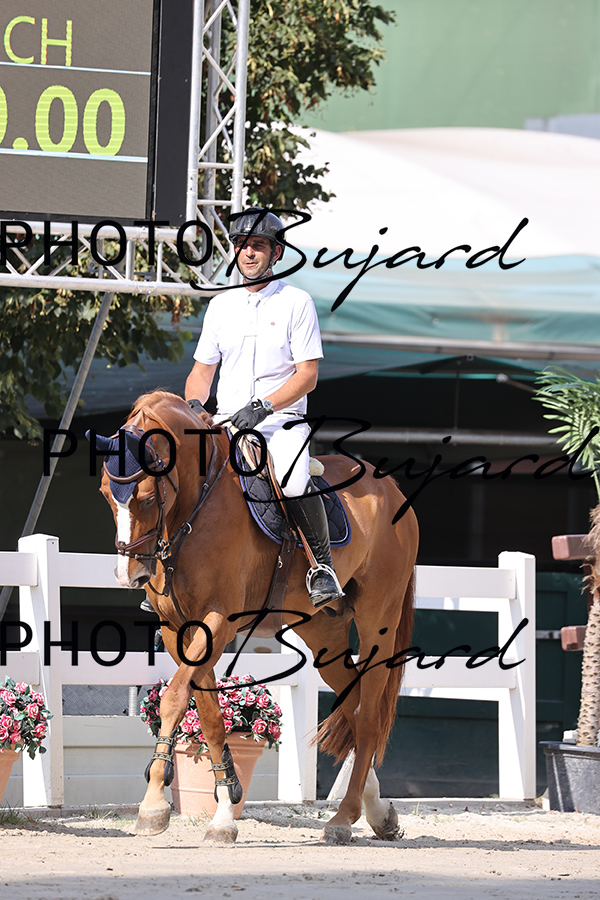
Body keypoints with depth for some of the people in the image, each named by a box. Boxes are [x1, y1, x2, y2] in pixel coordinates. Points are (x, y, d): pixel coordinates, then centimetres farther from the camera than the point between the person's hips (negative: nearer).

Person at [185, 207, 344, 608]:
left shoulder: (297, 302, -1)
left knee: (292, 480, -34)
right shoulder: (221, 305, 14)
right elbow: (202, 370, 18)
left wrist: (263, 407, -19)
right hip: (226, 421, 5)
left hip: (282, 420, -5)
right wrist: (194, 405, -4)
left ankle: (322, 563, -15)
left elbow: (308, 375, -6)